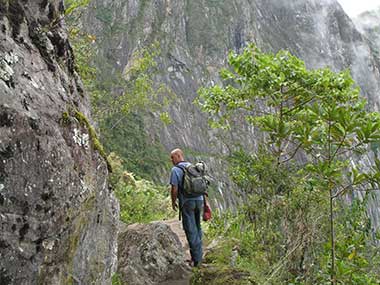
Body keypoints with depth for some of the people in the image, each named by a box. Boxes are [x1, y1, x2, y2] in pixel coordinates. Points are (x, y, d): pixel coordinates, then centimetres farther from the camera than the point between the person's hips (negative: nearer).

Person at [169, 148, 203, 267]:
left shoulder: (176, 170, -6)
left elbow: (174, 188, -11)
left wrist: (173, 202, 3)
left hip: (187, 202, -6)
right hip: (199, 200, 6)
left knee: (191, 231, -2)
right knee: (197, 228, 17)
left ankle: (196, 259, -2)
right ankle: (199, 256, 22)